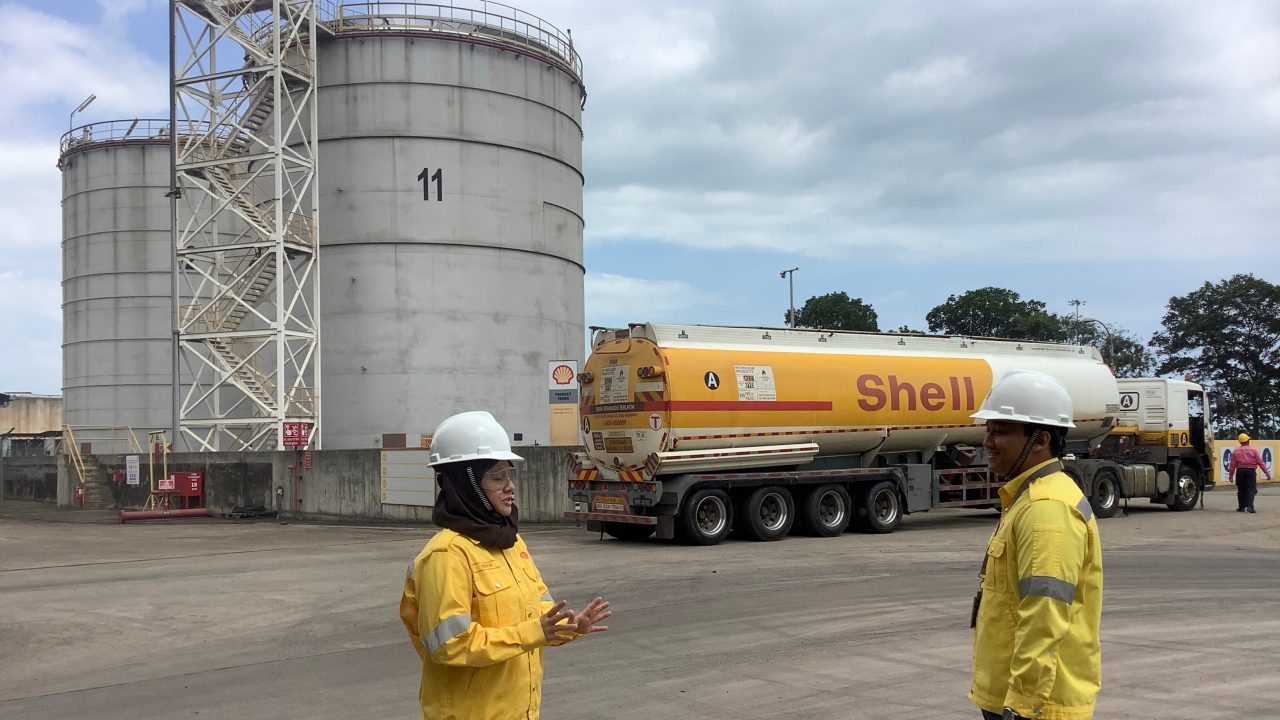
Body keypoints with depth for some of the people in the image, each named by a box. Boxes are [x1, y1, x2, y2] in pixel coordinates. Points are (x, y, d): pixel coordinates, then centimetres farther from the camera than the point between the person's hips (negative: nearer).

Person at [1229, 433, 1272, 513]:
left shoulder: (1235, 451, 4)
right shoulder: (1253, 450, -1)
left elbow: (1232, 464, 2)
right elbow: (1260, 462, -2)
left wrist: (1231, 475, 8)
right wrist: (1267, 473, 2)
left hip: (1240, 471, 2)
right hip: (1251, 471, -2)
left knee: (1241, 490, 12)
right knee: (1251, 489, -2)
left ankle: (1241, 507, 18)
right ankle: (1249, 506, -18)